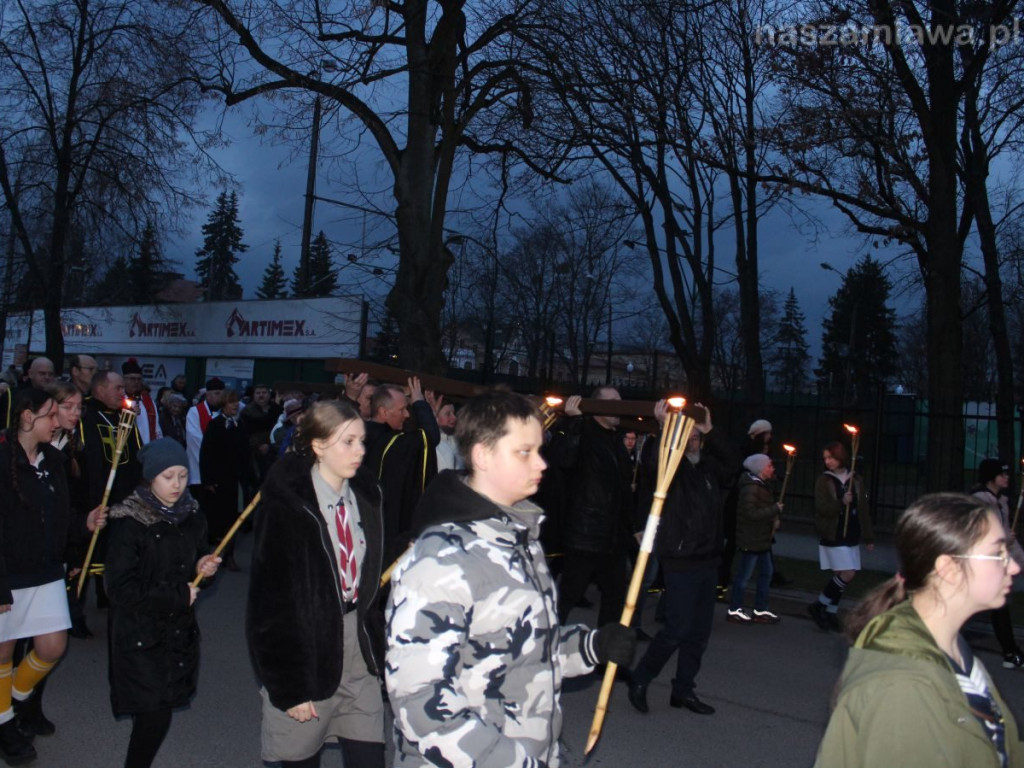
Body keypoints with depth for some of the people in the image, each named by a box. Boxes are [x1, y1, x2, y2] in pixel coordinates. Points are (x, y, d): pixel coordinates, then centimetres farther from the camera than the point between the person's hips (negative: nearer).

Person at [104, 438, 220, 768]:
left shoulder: (191, 515, 2)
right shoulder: (129, 522, -15)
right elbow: (121, 588, -18)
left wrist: (202, 566, -2)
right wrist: (178, 594, -15)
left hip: (180, 629, 5)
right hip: (140, 633, -5)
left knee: (158, 709, 10)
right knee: (154, 715, -7)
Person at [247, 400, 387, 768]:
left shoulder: (364, 495, 2)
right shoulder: (286, 505, -16)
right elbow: (270, 602, -14)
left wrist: (376, 648, 8)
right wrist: (288, 687, -14)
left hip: (358, 650, 5)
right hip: (308, 652, -5)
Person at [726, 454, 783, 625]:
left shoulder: (763, 485, 12)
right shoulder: (750, 488, -20)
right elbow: (751, 513, -28)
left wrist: (774, 518, 0)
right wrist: (775, 510, -21)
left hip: (762, 539, 10)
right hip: (750, 540, -10)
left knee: (766, 572, 15)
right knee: (744, 575, 1)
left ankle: (761, 610, 26)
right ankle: (734, 610, 14)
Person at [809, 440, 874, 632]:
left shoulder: (856, 481, 8)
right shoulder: (824, 482, -2)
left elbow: (863, 510, 10)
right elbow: (821, 508, -11)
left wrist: (869, 537, 9)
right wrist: (841, 503, -27)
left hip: (852, 536, 4)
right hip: (833, 537, -4)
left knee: (841, 576, 6)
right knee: (846, 574, -12)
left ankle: (831, 613, 19)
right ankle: (819, 606, 3)